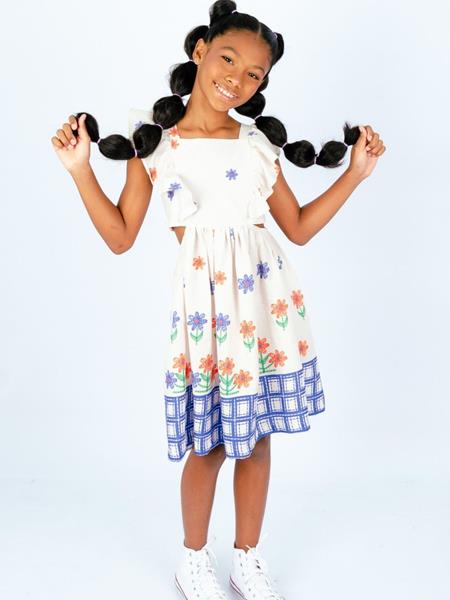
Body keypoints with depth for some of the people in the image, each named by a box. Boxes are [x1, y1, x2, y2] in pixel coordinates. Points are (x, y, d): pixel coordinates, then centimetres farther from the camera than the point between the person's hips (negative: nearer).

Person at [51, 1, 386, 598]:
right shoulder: (154, 142, 2)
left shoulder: (260, 143, 10)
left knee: (256, 432, 11)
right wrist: (81, 170, -6)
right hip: (206, 299, -3)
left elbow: (299, 228, 13)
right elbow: (121, 237, 1)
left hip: (267, 295, 4)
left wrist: (355, 173, 11)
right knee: (211, 442, 3)